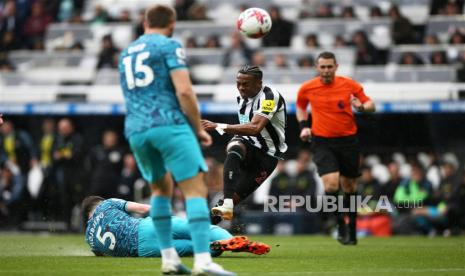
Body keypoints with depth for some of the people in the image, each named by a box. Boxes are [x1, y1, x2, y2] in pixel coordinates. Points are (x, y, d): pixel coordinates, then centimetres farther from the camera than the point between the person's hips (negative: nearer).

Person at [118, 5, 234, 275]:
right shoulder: (169, 46, 1)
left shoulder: (126, 53, 23)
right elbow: (184, 92, -10)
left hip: (135, 130, 7)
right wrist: (199, 128, 0)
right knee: (196, 190, -8)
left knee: (161, 189, 23)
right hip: (169, 124, -7)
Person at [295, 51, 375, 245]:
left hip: (348, 140, 1)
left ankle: (352, 229, 27)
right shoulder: (307, 89, -2)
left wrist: (361, 107, -20)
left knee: (349, 187, 10)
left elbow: (370, 105, 2)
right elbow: (300, 107, 18)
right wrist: (304, 126, 3)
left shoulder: (350, 85, -5)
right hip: (322, 142, -1)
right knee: (331, 184, -18)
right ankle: (340, 225, 1)